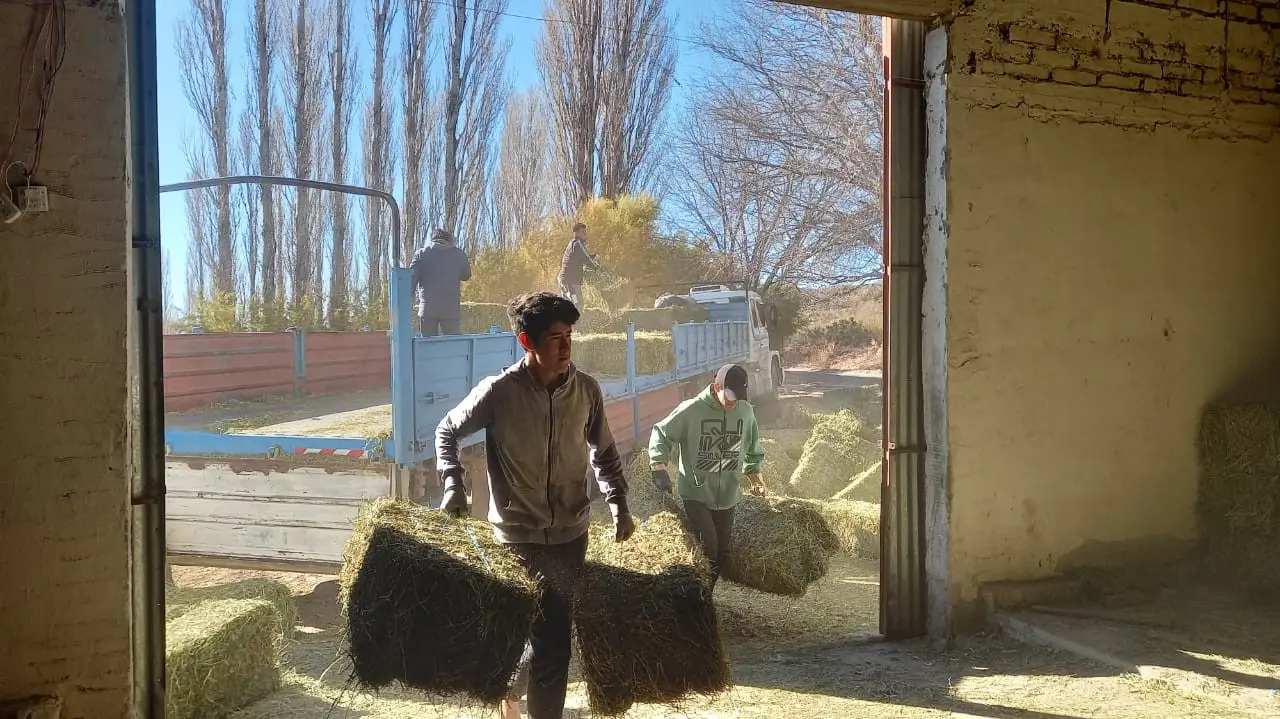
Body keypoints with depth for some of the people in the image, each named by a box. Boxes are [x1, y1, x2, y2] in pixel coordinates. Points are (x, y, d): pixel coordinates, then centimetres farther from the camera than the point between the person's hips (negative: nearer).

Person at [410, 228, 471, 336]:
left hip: (427, 308, 0)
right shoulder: (458, 253, 6)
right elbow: (466, 275, 19)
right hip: (451, 308, 0)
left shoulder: (421, 253, 5)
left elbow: (411, 279, -1)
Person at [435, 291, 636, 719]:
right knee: (548, 637, 3)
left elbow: (604, 454, 10)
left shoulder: (586, 390, -5)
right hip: (518, 535, -3)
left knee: (555, 635, 10)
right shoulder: (499, 392, -14)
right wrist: (453, 484, -12)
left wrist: (618, 504, 0)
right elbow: (447, 432, 1)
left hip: (571, 534, 3)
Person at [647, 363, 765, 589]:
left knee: (723, 551, 11)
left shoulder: (745, 411, -1)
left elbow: (752, 448, 16)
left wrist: (754, 474, 7)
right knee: (706, 548, -14)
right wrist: (659, 466, -20)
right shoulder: (691, 410, -16)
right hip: (696, 494, -5)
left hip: (727, 495, 5)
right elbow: (661, 434, -8)